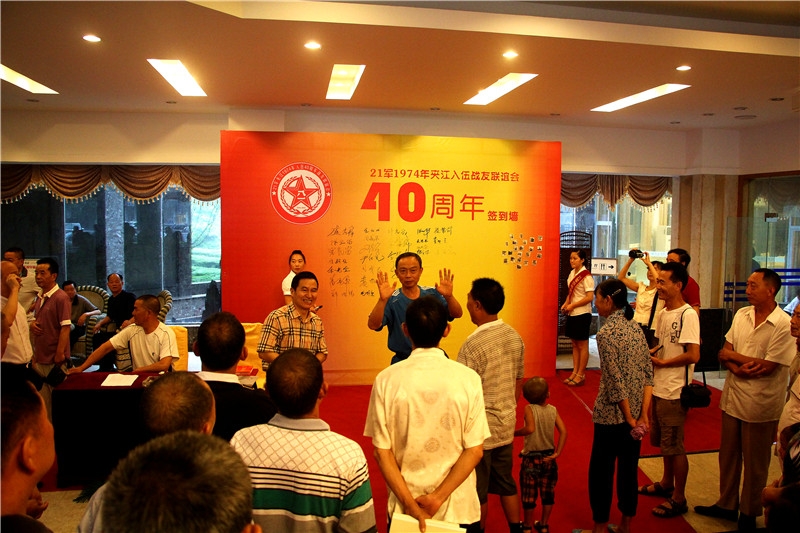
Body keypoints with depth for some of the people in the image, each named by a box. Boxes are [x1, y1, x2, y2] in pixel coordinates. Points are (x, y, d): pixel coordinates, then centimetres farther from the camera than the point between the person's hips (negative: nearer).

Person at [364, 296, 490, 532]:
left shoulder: (386, 380, -13)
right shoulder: (468, 378, -14)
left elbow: (381, 450, -11)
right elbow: (475, 450, -13)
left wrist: (409, 503, -9)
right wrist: (438, 497, -11)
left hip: (403, 507, 1)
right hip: (458, 508, 0)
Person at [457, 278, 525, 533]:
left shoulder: (473, 344, -24)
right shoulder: (515, 337, -2)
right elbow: (518, 384, 9)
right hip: (506, 426, 6)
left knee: (478, 491, 12)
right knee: (506, 483, 21)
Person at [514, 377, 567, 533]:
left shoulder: (529, 409, -16)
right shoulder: (553, 409, -6)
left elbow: (530, 428, -32)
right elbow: (563, 431, -12)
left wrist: (514, 433, -18)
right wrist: (557, 452, -9)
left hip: (531, 458, -3)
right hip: (548, 457, 3)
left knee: (529, 495, 12)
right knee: (548, 493, 18)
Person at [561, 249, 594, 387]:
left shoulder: (586, 276, -15)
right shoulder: (572, 273, 8)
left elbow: (589, 297, -19)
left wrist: (572, 305, -18)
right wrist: (565, 304, 2)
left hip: (582, 314, -8)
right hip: (572, 314, 8)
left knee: (582, 346, 2)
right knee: (575, 344, 13)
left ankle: (581, 375, 10)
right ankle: (575, 372, 21)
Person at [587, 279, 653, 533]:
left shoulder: (606, 333, -17)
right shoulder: (635, 326, 4)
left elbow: (615, 382, -19)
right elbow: (648, 373, 2)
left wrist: (630, 419, -11)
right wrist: (643, 414, -1)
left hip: (612, 415, -7)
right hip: (636, 413, 7)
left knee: (601, 470, 8)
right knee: (629, 467, 17)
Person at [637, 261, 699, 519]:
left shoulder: (687, 315, -17)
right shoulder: (662, 313, 9)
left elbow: (693, 355, -23)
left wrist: (662, 362, -15)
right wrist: (649, 352, 1)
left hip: (674, 391, -8)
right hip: (658, 388, 8)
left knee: (674, 446, 4)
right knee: (663, 441, 21)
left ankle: (679, 498, 18)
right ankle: (666, 484, 39)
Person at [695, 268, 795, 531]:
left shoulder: (784, 324, -16)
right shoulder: (741, 315, 2)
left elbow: (767, 367, -20)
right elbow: (724, 354, 2)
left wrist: (732, 356, -9)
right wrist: (738, 368, -18)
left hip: (760, 404, -5)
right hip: (732, 397, 5)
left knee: (755, 463, 11)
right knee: (728, 455, 17)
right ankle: (727, 504, 34)